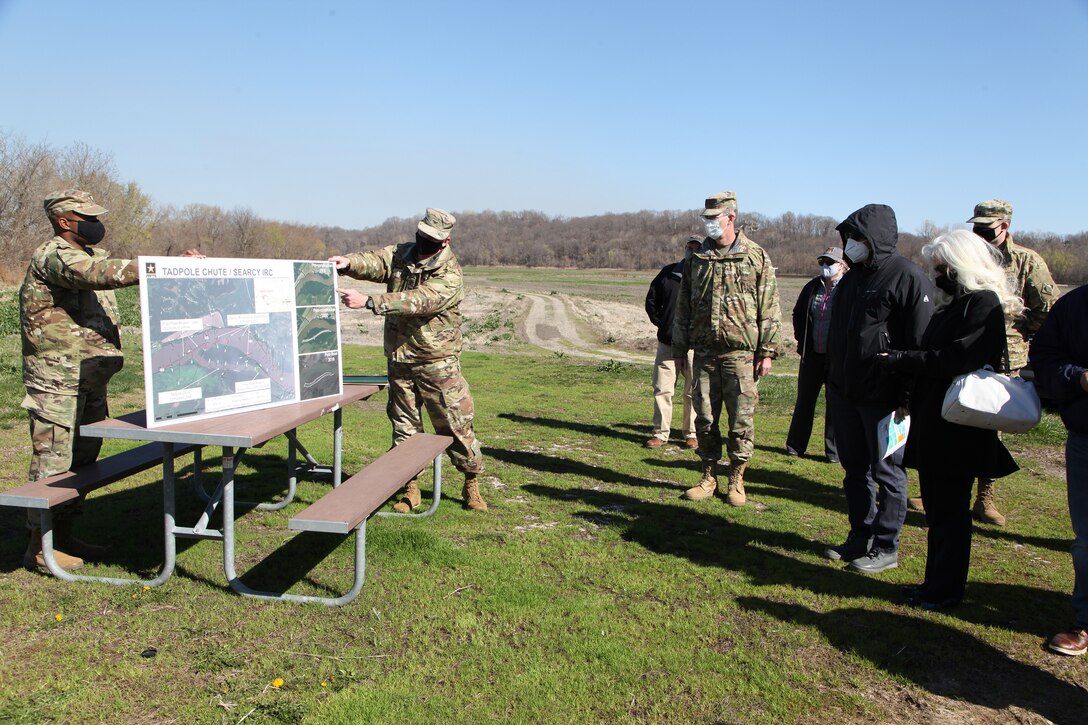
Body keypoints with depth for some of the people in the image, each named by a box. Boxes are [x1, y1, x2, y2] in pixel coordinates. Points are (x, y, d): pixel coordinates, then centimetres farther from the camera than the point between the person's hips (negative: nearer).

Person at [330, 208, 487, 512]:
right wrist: (348, 263, -35)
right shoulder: (401, 254, 4)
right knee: (404, 425, 11)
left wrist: (368, 302, -36)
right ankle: (410, 489, 23)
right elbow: (374, 262, -13)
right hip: (400, 359, 5)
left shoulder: (450, 275, -16)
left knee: (455, 424, 2)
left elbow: (417, 302, -29)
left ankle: (472, 484, 19)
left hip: (438, 363, -5)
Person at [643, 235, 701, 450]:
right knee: (662, 389, 3)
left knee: (693, 392, 3)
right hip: (667, 343, 3)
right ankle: (660, 433, 11)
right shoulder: (668, 272, 10)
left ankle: (692, 434, 15)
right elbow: (651, 299, 19)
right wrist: (660, 321, 8)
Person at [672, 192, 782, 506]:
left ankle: (736, 480, 16)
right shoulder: (697, 259, 10)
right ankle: (709, 477, 20)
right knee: (704, 418, 7)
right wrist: (679, 348, 10)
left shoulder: (756, 257, 1)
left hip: (741, 353, -3)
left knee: (741, 419, 1)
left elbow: (769, 309, -1)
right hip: (704, 353, 3)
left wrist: (767, 351, -6)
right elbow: (682, 308, 13)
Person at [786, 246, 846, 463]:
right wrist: (801, 338, 11)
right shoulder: (812, 287, 8)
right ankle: (795, 445, 22)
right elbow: (797, 314, 20)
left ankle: (834, 450, 16)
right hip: (812, 355, 5)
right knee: (804, 401, 12)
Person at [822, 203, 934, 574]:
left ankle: (885, 548, 16)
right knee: (855, 470, 15)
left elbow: (921, 345, -15)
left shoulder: (908, 277, -12)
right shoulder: (852, 276, 13)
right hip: (844, 393, 8)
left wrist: (909, 398, -17)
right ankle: (861, 537, 28)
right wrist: (832, 380, 16)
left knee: (887, 472, 4)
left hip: (883, 397, -8)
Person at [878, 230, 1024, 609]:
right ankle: (936, 582, 26)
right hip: (933, 424, 9)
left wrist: (900, 359, -18)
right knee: (936, 507, 15)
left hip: (957, 430, -9)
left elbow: (959, 359, -24)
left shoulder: (984, 303, -13)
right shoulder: (953, 305, 16)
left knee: (950, 510, 2)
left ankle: (945, 589, 14)